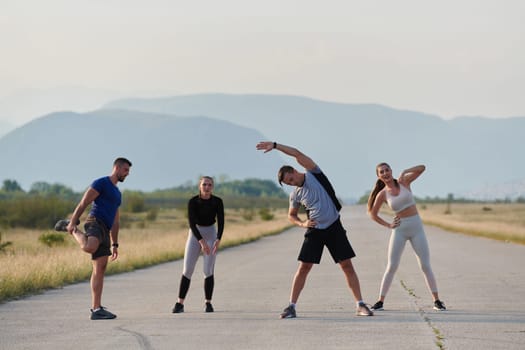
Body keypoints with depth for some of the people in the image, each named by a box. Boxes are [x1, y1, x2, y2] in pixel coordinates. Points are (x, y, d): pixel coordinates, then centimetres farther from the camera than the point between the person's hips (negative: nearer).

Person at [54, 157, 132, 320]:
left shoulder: (117, 193, 29)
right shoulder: (101, 183, 1)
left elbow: (115, 221, 29)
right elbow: (83, 203, -8)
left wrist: (115, 245, 24)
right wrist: (72, 222, -19)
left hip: (104, 231, 9)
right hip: (95, 223, -8)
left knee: (100, 269, 2)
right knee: (89, 247, -40)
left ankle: (97, 309, 0)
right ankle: (69, 227, -9)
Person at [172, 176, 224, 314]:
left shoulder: (217, 202, -10)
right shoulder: (193, 202, -15)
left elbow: (221, 222, -13)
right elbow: (192, 223, -21)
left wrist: (218, 240, -29)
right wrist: (202, 241, -32)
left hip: (211, 235, 0)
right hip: (195, 235, 0)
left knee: (208, 271, -8)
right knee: (187, 270, -8)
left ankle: (208, 303, 5)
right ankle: (180, 304, -4)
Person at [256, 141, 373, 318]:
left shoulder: (314, 174, -7)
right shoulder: (295, 194, 4)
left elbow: (297, 154, -18)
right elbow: (291, 215, 18)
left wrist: (274, 145, -19)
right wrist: (302, 223, -4)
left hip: (334, 226, -3)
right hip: (314, 230, 3)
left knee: (347, 265, -4)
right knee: (304, 267, -3)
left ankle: (360, 305, 1)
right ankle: (292, 306, 2)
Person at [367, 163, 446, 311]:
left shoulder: (404, 182, 0)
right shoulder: (382, 194, 0)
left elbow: (422, 168, -10)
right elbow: (373, 214, 10)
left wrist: (404, 172, -18)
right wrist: (388, 225, 1)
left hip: (417, 228, 0)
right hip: (400, 229, 0)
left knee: (425, 266, -1)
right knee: (392, 267, -4)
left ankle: (437, 300, 4)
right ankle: (380, 301, 2)